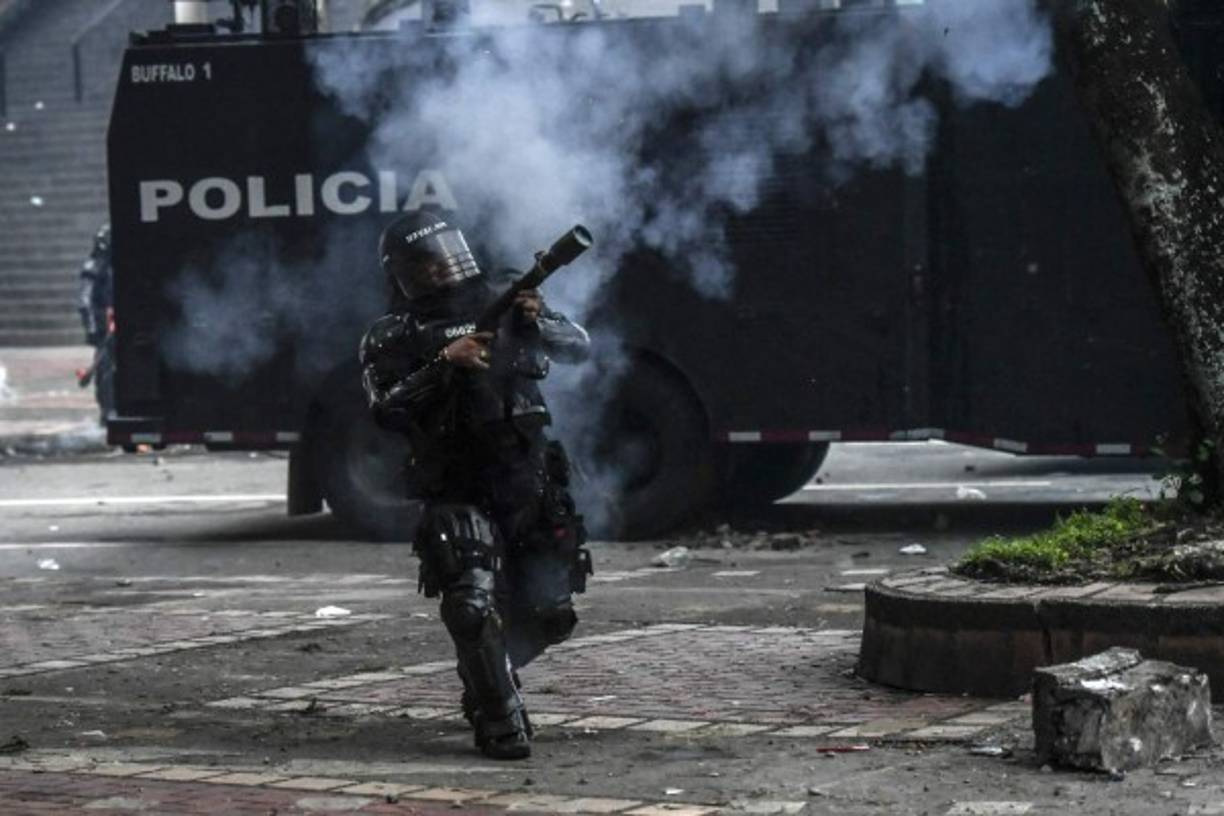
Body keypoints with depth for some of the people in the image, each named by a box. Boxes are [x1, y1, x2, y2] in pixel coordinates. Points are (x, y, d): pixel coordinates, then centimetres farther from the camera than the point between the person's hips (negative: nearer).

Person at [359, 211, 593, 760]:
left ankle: (485, 680, 34)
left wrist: (536, 323, -11)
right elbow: (385, 410, -14)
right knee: (473, 605, -20)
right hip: (457, 495, -3)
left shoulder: (500, 299, 8)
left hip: (530, 484, 3)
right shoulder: (391, 337, 1)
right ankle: (500, 721, -7)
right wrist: (443, 364, -22)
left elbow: (579, 347, 9)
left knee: (546, 611, 7)